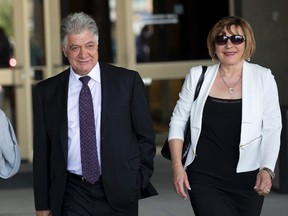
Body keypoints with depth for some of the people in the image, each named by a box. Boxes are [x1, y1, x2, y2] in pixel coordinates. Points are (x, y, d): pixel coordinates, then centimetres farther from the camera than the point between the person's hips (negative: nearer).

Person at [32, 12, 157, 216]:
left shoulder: (128, 81, 1)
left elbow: (145, 136, 6)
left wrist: (140, 182, -1)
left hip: (119, 192, 0)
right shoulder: (46, 92, 5)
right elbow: (42, 150, 7)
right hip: (71, 197, 1)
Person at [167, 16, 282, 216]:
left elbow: (272, 130, -2)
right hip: (204, 178, 0)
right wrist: (177, 166, 0)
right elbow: (178, 122, 8)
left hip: (247, 179, 0)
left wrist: (267, 170, -14)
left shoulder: (263, 78, 0)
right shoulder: (198, 77, 4)